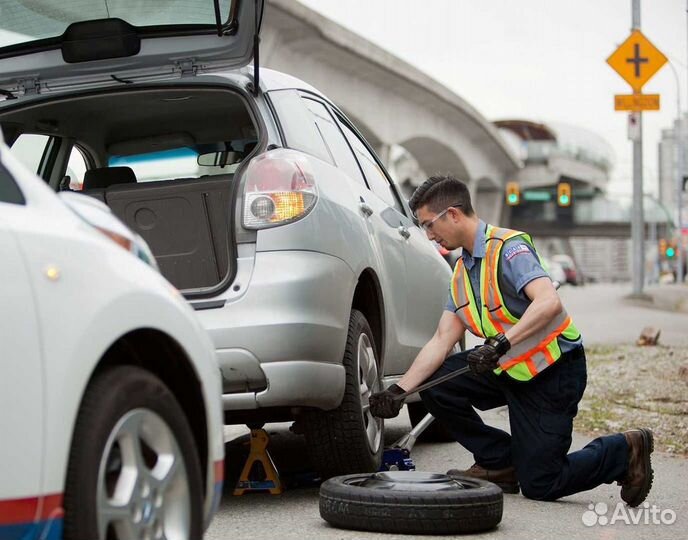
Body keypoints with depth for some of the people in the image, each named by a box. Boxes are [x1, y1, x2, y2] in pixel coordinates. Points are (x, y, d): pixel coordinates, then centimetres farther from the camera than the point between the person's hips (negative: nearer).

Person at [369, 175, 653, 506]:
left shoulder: (508, 248, -19)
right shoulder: (461, 271, 8)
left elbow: (549, 302, -34)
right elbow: (441, 341, 3)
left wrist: (501, 343, -43)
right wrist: (398, 391, -7)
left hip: (555, 371, -8)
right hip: (507, 368, 8)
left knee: (539, 484, -7)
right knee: (435, 385, -7)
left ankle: (623, 452, 15)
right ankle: (498, 463, 8)